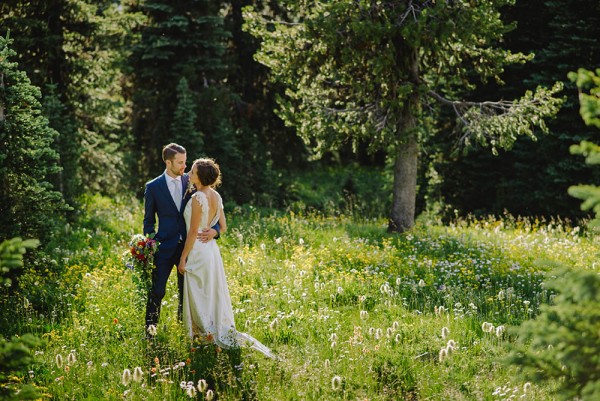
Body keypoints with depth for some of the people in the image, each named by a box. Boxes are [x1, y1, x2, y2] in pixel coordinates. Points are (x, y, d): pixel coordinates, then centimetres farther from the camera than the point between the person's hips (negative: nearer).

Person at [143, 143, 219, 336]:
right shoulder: (153, 187, -2)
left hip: (189, 246, 2)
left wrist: (214, 229, -14)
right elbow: (149, 221, 5)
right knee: (157, 291, -3)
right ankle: (150, 331, 8)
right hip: (165, 246, -2)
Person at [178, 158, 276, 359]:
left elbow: (193, 231, -19)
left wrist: (183, 258, -14)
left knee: (198, 297, 1)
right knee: (213, 295, 14)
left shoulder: (198, 198, -19)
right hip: (211, 248, 8)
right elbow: (223, 227, 10)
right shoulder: (216, 196, 5)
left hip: (198, 251, -8)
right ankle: (223, 331, 17)